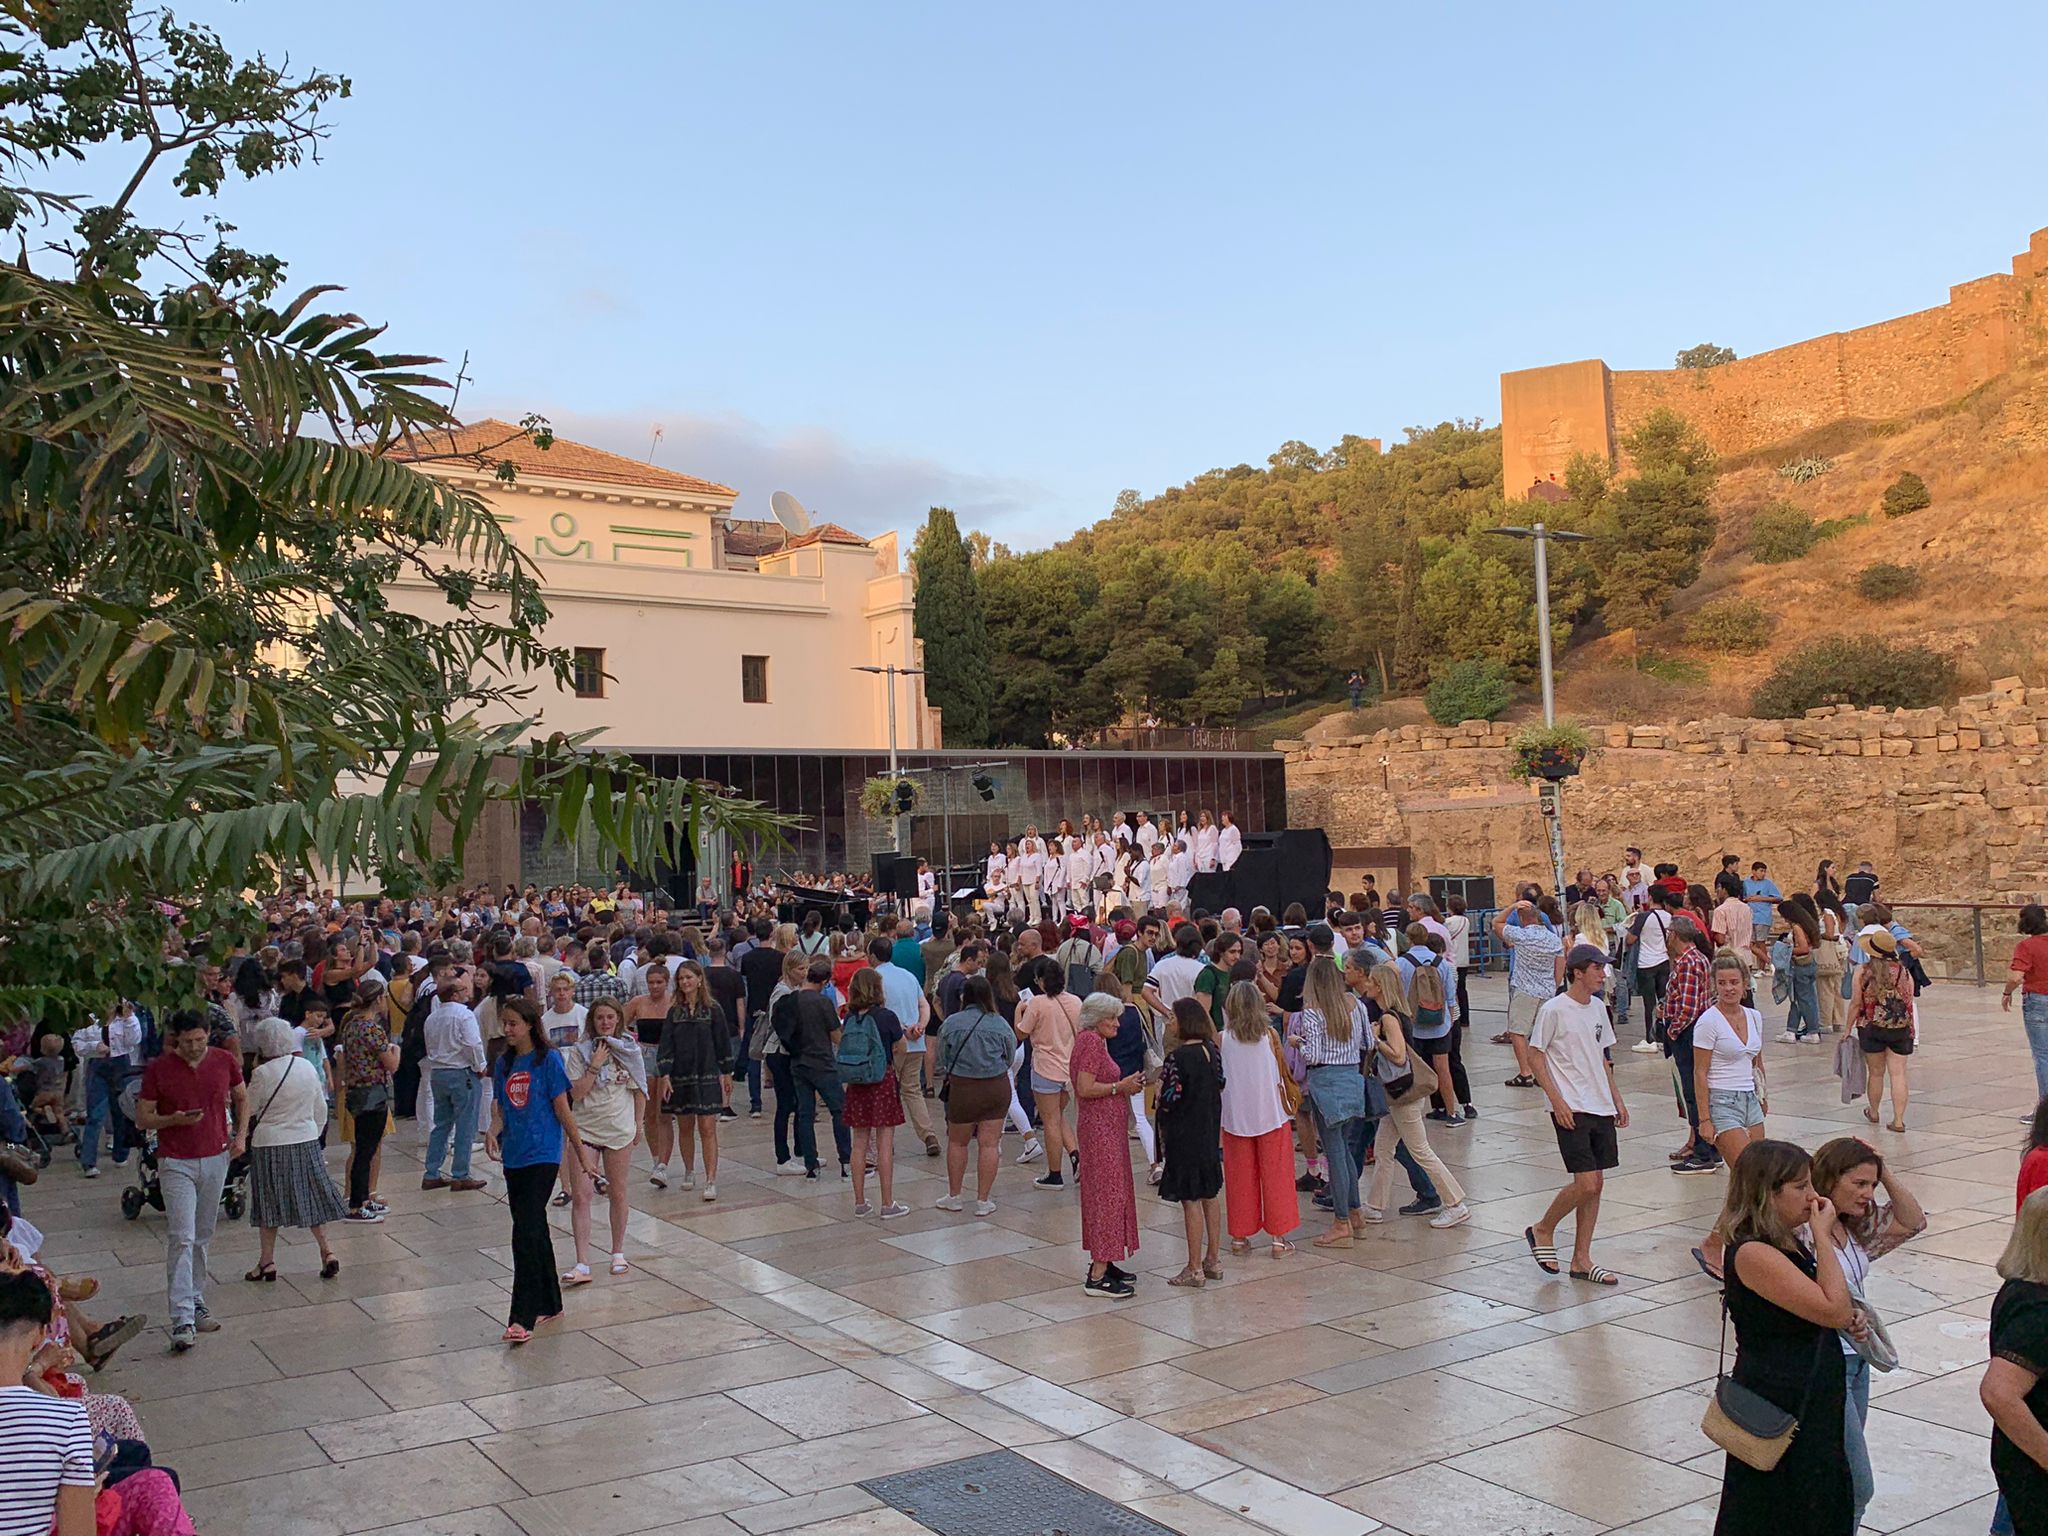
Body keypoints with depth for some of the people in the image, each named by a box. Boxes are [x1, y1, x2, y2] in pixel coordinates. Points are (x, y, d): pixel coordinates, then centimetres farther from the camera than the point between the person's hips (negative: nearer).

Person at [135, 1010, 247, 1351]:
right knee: (181, 1238, -12)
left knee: (203, 1237, 13)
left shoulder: (225, 1061, 0)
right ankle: (182, 1320, -14)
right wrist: (174, 1119, -20)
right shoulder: (158, 1070, -8)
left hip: (216, 1159, 3)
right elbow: (142, 1118, -2)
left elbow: (242, 1098, 15)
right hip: (176, 1163, -3)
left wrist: (240, 1135, 2)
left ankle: (196, 1303, 25)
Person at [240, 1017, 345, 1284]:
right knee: (310, 1198, 13)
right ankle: (327, 1252, 8)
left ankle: (267, 1262, 12)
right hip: (306, 1141, 4)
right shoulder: (308, 1068, 1)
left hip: (270, 1144, -4)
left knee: (269, 1202, 7)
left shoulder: (263, 1073, -15)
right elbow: (321, 1109, 9)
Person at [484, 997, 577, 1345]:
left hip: (543, 1155, -7)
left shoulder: (548, 1059, -8)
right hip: (514, 1156, 7)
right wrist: (493, 1131, -9)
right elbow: (500, 1106, 12)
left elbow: (562, 1108, -6)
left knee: (526, 1234, -13)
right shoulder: (503, 1063, 10)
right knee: (535, 1231, 15)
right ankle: (549, 1304, 27)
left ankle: (522, 1318, -12)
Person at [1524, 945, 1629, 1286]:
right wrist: (1557, 1100, -15)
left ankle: (1581, 1259, 16)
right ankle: (1543, 1230, 11)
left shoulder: (1598, 1007, 11)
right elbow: (1535, 1054, -10)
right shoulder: (1554, 1010, -12)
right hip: (1571, 1110, -7)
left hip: (1601, 1108, 7)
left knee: (1595, 1183, 8)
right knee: (1586, 1183, -12)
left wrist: (1617, 1100, 17)